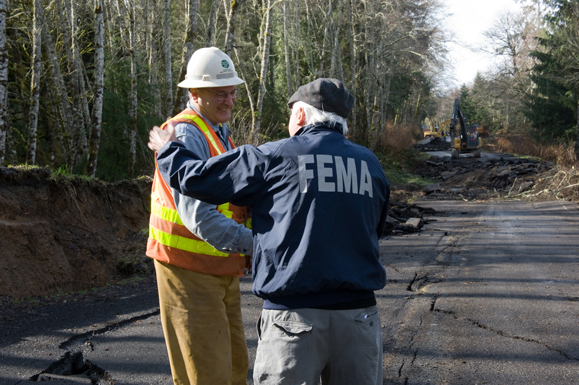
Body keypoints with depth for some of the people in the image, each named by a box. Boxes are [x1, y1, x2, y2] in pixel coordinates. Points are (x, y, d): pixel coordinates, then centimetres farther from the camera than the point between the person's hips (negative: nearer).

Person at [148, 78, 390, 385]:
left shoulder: (273, 158, -3)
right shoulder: (371, 165, 9)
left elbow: (197, 178, 1)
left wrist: (168, 152, 22)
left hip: (295, 314, -4)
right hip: (358, 312, 4)